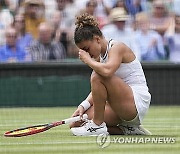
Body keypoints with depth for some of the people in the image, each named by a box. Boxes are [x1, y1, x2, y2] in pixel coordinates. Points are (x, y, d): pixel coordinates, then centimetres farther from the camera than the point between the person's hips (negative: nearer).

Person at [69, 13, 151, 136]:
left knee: (97, 76, -27)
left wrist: (88, 60, -17)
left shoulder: (117, 48, -12)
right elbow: (98, 90, 13)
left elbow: (107, 70, -35)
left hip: (137, 103, -9)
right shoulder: (99, 56, 13)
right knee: (76, 124, -2)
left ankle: (98, 125, -17)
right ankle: (127, 130, 5)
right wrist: (83, 105, -4)